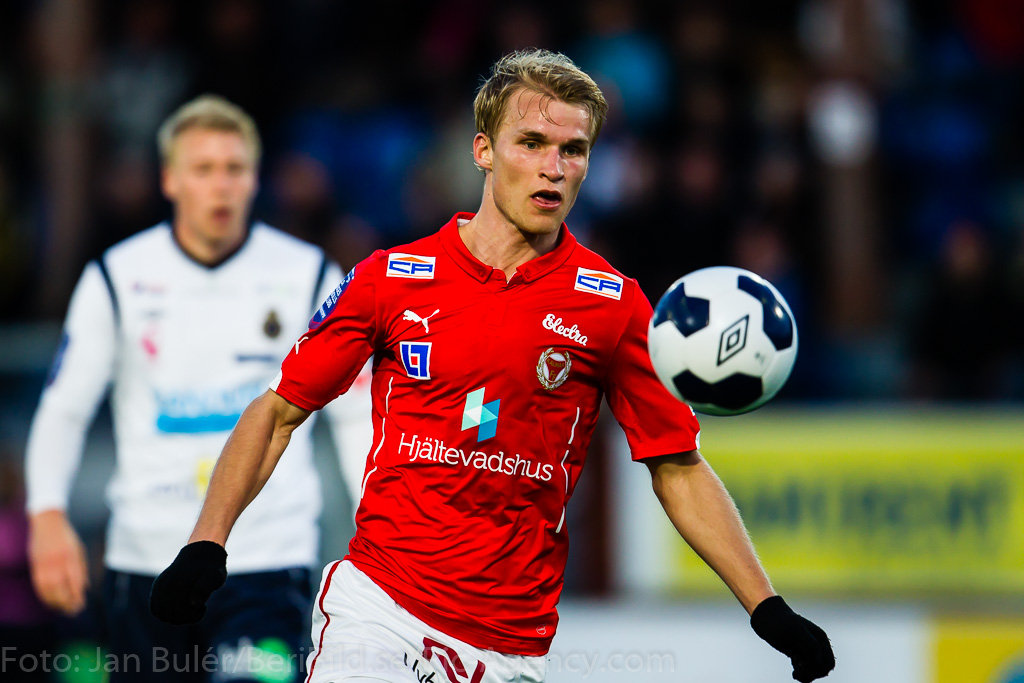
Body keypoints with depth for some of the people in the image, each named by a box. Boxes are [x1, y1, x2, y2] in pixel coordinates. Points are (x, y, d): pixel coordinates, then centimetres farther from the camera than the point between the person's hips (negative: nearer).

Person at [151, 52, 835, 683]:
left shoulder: (613, 305, 1)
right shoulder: (392, 278, 2)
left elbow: (679, 469, 5)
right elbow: (278, 412, 10)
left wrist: (771, 613, -2)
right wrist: (206, 545, -1)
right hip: (375, 601, -1)